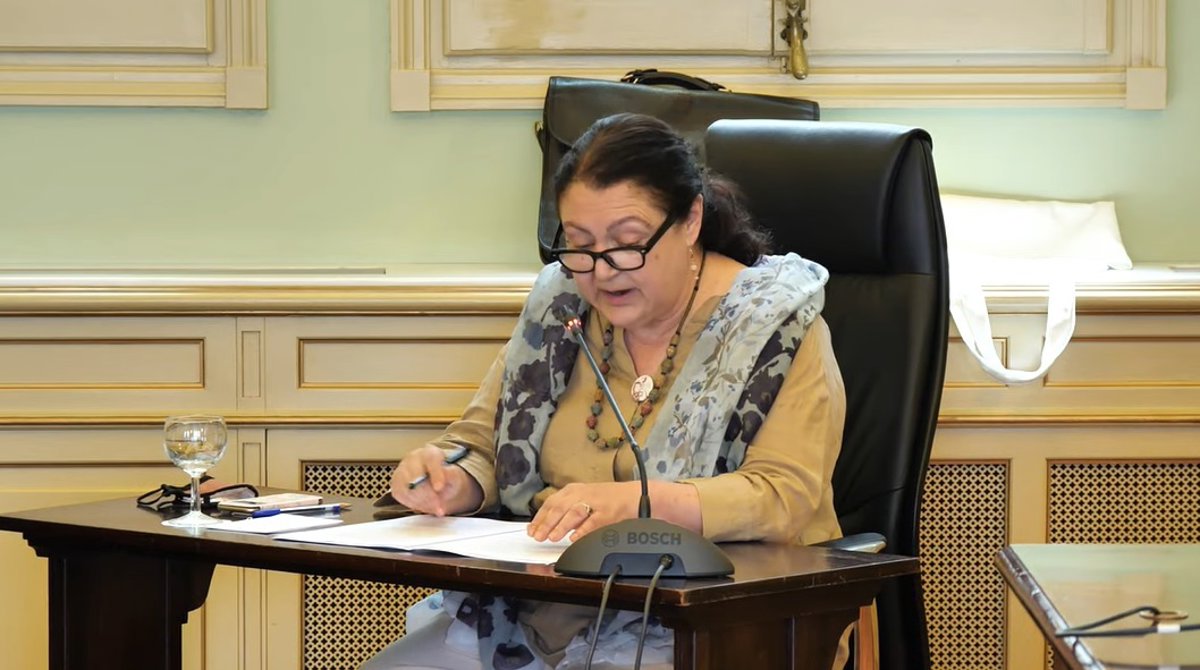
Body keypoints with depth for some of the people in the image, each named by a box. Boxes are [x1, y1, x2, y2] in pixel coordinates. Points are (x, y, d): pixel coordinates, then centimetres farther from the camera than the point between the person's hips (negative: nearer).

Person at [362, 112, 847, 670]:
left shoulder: (775, 323, -4)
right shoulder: (560, 301, 13)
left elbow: (785, 497, -14)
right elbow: (482, 445, 17)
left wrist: (636, 501, -30)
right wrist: (453, 484, -8)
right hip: (544, 615, 5)